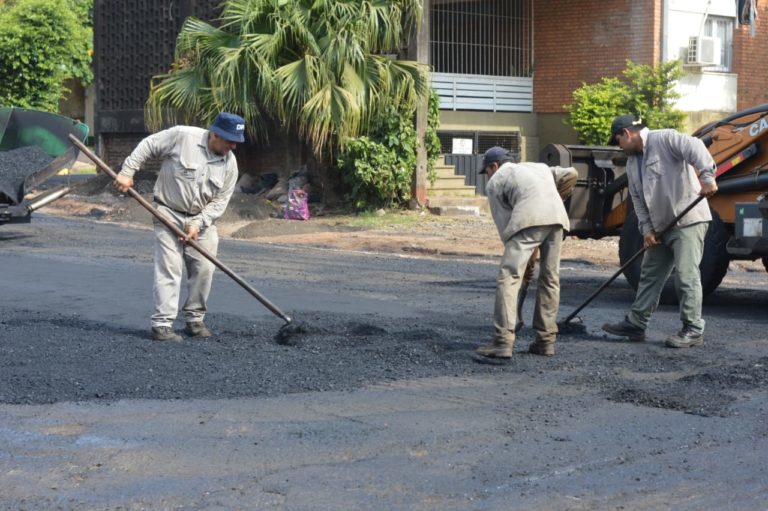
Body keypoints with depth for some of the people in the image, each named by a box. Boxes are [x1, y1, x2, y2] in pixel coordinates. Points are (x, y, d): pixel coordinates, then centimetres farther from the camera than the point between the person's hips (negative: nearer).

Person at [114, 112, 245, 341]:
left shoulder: (230, 163, -5)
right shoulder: (182, 136, -17)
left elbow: (220, 200, -2)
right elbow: (147, 146, -7)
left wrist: (198, 223, -12)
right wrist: (127, 173, -11)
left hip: (202, 220, 4)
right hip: (169, 215, -4)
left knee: (204, 269, 2)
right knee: (169, 269, -9)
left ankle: (195, 320, 18)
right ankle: (162, 324, -7)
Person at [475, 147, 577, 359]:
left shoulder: (494, 182, 20)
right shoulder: (538, 167, 36)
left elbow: (503, 220, 15)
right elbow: (571, 174, 31)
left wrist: (511, 245, 21)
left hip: (529, 219, -6)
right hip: (557, 216, 6)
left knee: (508, 277, -6)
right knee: (550, 279, 15)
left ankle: (503, 342, -15)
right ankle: (546, 341, 18)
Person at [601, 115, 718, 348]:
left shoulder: (664, 139, -10)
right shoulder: (632, 162, 16)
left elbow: (695, 148, -25)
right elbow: (638, 199, 15)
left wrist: (706, 176, -38)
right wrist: (646, 228, 3)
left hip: (688, 220, -9)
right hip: (661, 226, 9)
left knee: (686, 275, -10)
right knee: (650, 275, 13)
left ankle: (693, 330, -3)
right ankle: (635, 324, 21)